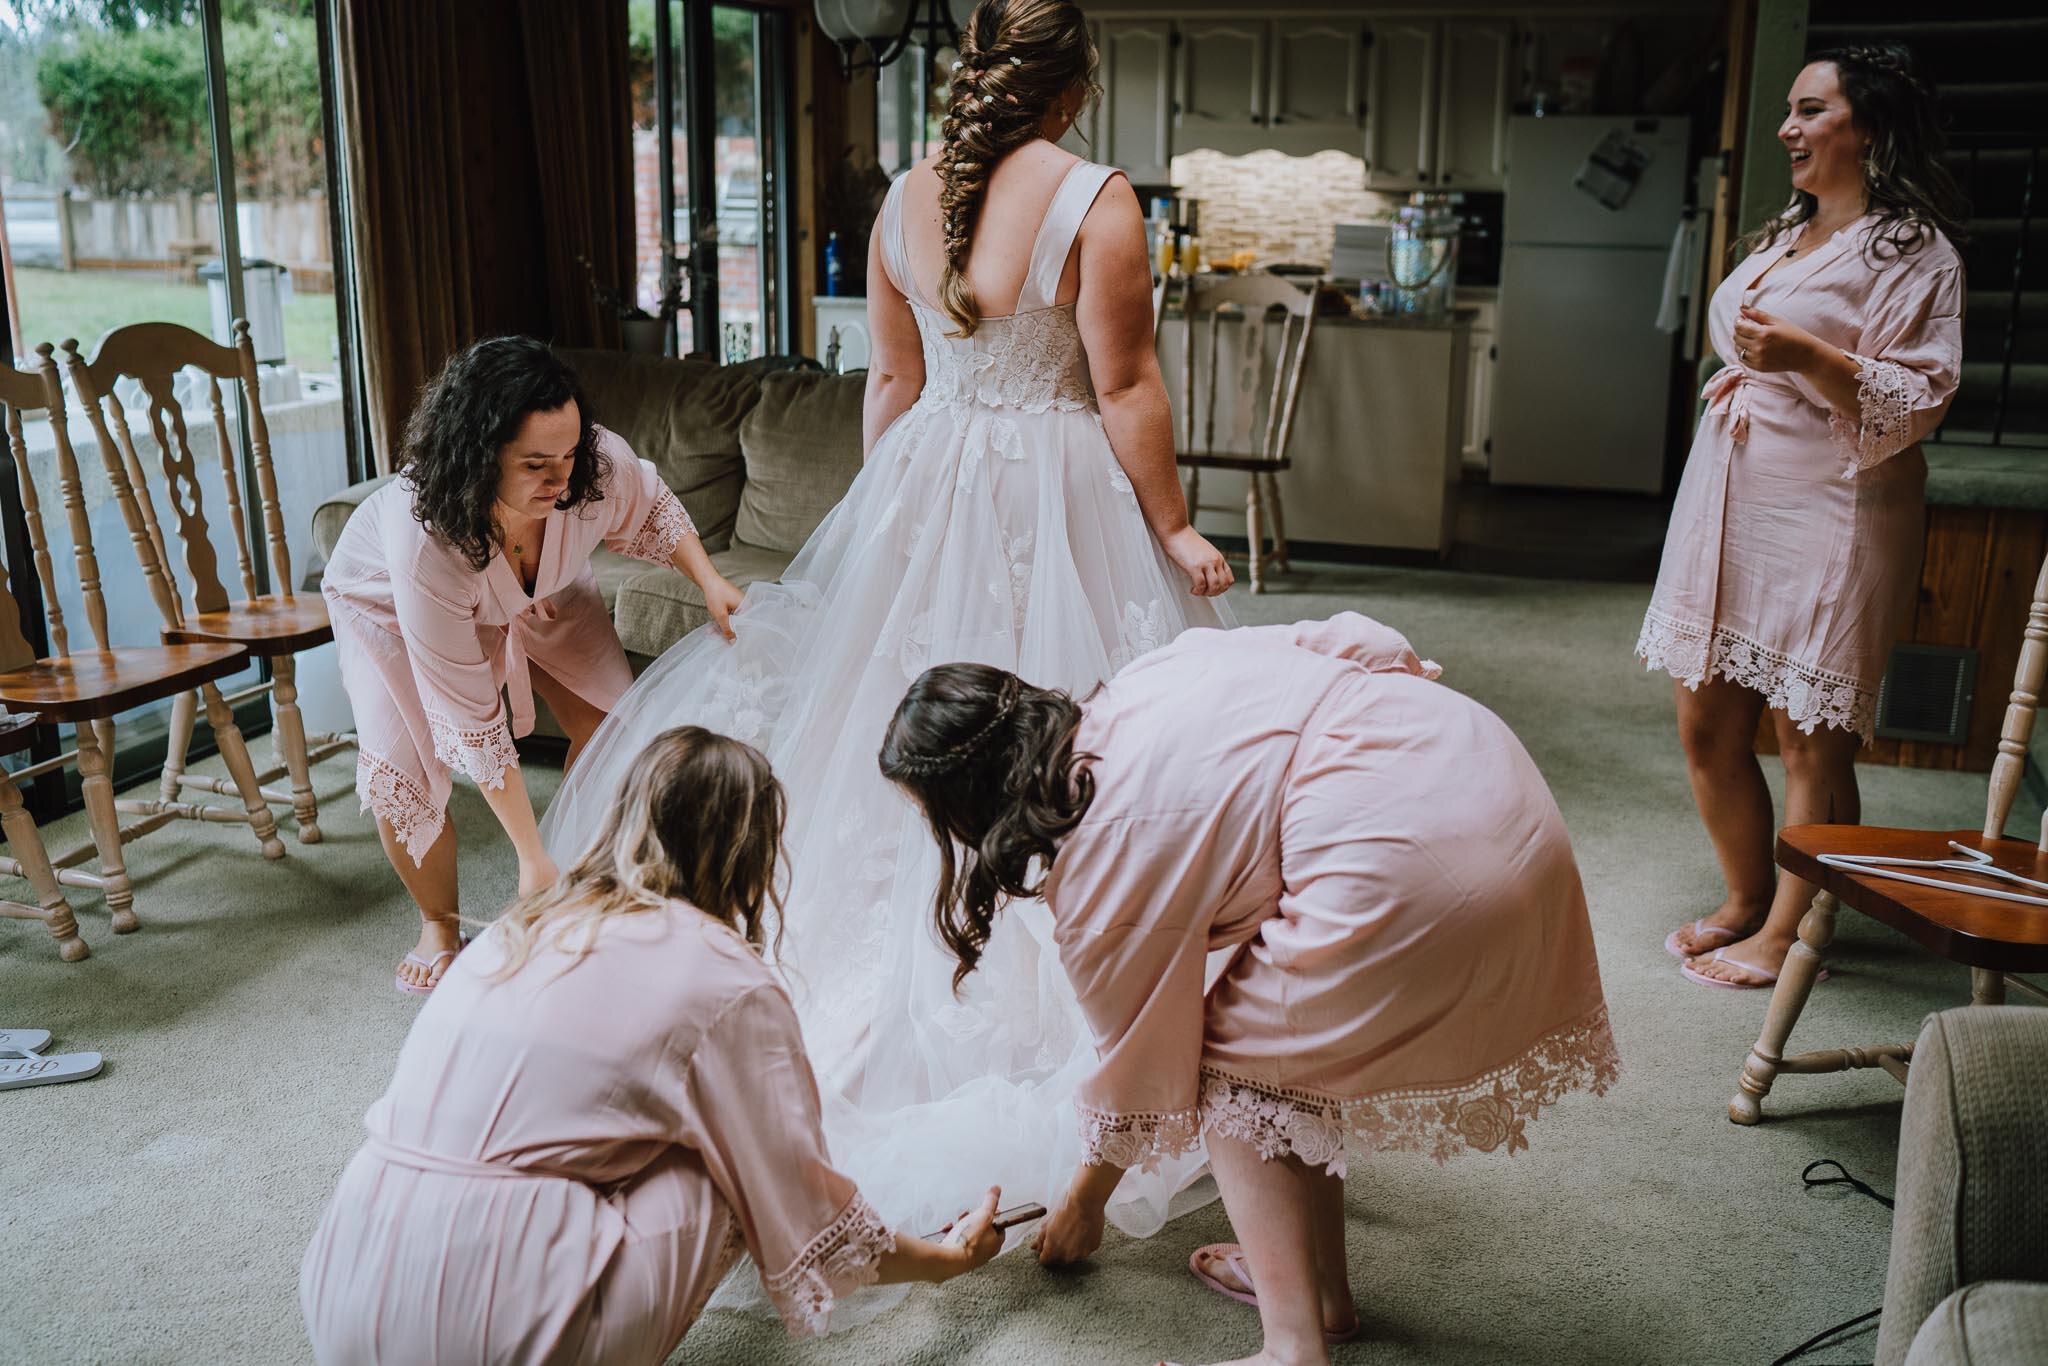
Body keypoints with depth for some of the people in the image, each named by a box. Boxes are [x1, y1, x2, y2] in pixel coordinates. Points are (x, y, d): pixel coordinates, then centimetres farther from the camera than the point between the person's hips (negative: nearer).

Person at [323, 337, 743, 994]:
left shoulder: (598, 463, -37)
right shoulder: (422, 539, -47)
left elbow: (651, 508, -8)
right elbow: (471, 721, -39)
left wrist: (709, 580, -24)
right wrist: (531, 854, -35)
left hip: (541, 588, 4)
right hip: (388, 603, -4)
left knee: (609, 720, -9)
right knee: (399, 767, -16)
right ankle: (439, 927, 12)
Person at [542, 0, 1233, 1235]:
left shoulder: (904, 203, 2)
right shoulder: (1093, 198, -13)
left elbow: (892, 381, 9)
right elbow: (1127, 389, -13)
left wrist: (884, 511, 21)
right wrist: (1173, 530, -4)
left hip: (927, 483, 5)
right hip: (1058, 497, -5)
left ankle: (905, 1000, 31)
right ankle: (1038, 1003, 15)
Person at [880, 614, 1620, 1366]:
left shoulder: (1099, 862, -7)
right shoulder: (1139, 685, 11)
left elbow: (1141, 1071, 6)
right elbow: (1355, 640, 10)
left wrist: (1080, 1207, 22)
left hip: (1414, 875, -10)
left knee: (1235, 1078, 9)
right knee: (1296, 1050, 22)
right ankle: (1321, 1289, 34)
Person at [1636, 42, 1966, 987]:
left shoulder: (1913, 251, -7)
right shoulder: (1783, 235, 19)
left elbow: (1917, 399, -15)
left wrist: (1805, 357, -28)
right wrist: (1735, 379, 13)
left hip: (1827, 515, -8)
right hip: (1728, 498, 8)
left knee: (1808, 735, -2)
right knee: (1706, 723, 10)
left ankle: (1786, 934, 12)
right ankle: (1745, 899, 27)